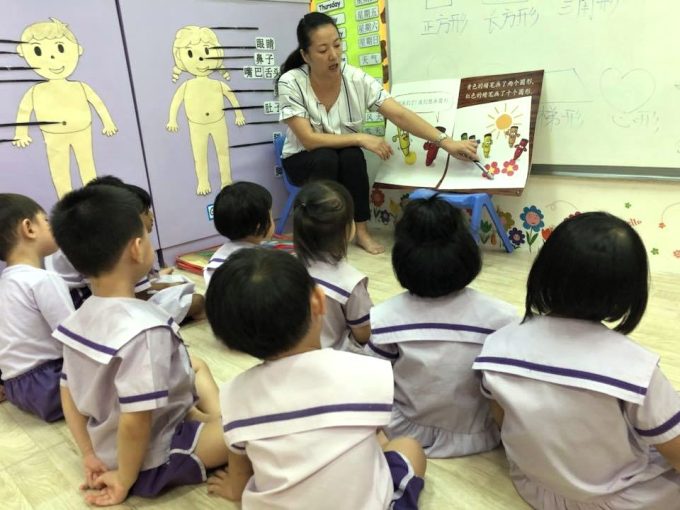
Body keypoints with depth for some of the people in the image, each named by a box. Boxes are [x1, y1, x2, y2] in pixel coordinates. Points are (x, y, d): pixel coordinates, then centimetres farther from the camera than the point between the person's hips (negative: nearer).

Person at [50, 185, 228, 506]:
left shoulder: (78, 319, -4)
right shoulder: (145, 327, -32)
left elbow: (68, 394, 4)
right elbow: (136, 421, -30)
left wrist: (90, 455, 9)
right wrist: (125, 481, -14)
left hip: (107, 452, 9)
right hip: (151, 463, -8)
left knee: (197, 367, 22)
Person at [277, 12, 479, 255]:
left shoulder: (356, 79, -17)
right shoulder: (291, 83, -22)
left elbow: (400, 115, -22)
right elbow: (309, 139, -25)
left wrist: (446, 142, -32)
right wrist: (361, 138, -29)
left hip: (347, 160, 2)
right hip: (303, 160, -2)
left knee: (352, 157, -31)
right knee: (327, 158, -33)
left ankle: (361, 230, -15)